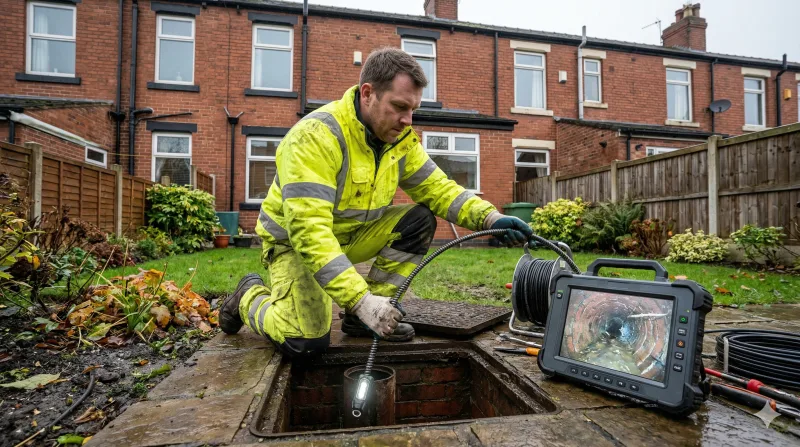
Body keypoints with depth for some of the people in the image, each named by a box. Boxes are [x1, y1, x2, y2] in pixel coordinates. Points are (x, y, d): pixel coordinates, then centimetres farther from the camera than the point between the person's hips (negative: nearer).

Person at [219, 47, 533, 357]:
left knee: (419, 219, -12)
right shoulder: (316, 136, -29)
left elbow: (436, 187, -4)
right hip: (295, 240, -6)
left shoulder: (400, 136, -7)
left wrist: (488, 217, -21)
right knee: (305, 342, -20)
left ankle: (362, 317, -1)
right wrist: (361, 299, -42)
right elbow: (309, 230, -36)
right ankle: (250, 296, 13)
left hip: (353, 232, 7)